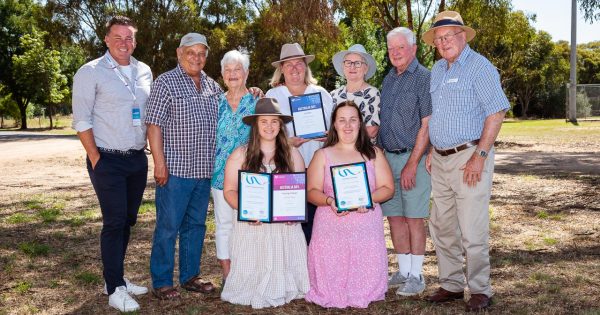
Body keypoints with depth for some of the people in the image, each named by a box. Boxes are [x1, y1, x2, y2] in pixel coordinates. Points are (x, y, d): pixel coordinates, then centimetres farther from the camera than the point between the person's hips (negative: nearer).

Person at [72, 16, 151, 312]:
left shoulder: (144, 71, 10)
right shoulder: (90, 72, -6)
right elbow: (81, 120, -8)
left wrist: (146, 149, 9)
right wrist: (95, 159, -12)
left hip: (138, 159, 5)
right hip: (108, 161, -5)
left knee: (127, 220, 11)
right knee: (114, 222, -3)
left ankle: (115, 277, 25)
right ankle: (115, 288, 7)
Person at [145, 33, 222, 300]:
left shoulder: (213, 87, 14)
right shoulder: (165, 82, -3)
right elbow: (154, 124, -9)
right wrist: (159, 162, -16)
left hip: (204, 170, 6)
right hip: (175, 170, -6)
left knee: (195, 225, 13)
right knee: (168, 227, 0)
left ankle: (190, 276, 25)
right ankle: (162, 283, 11)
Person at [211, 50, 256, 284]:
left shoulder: (257, 103, 2)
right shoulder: (217, 103, 8)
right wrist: (212, 167, 4)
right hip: (221, 172, 2)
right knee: (224, 223, 6)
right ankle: (227, 273, 16)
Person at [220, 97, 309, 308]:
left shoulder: (292, 154, 9)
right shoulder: (240, 155, 2)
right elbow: (230, 190, 2)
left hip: (285, 226, 2)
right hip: (251, 226, -1)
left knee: (283, 272, -4)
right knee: (253, 274, -6)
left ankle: (281, 291, 25)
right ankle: (253, 294, 24)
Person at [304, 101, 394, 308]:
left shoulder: (373, 153, 15)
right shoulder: (323, 155, 13)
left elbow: (388, 188, 8)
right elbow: (312, 192, 6)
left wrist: (368, 199, -12)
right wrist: (330, 201, -16)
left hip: (366, 224, 1)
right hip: (331, 226, 0)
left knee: (365, 283, -11)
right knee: (332, 282, -10)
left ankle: (364, 295, 19)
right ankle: (330, 296, 21)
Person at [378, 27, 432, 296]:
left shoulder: (423, 78, -7)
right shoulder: (388, 79, 15)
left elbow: (427, 125, -13)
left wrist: (412, 164, -17)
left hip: (413, 157, -7)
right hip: (387, 156, 7)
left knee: (414, 218, -1)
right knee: (394, 216, 9)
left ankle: (416, 275, 10)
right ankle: (403, 271, 21)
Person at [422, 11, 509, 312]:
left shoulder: (478, 67, -8)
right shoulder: (437, 70, 15)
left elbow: (496, 112, -15)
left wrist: (480, 156, -19)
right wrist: (431, 150, 14)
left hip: (469, 157, -8)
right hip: (440, 160, 8)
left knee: (472, 231, -4)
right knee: (442, 228, 12)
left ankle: (480, 290, 10)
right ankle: (451, 285, 24)